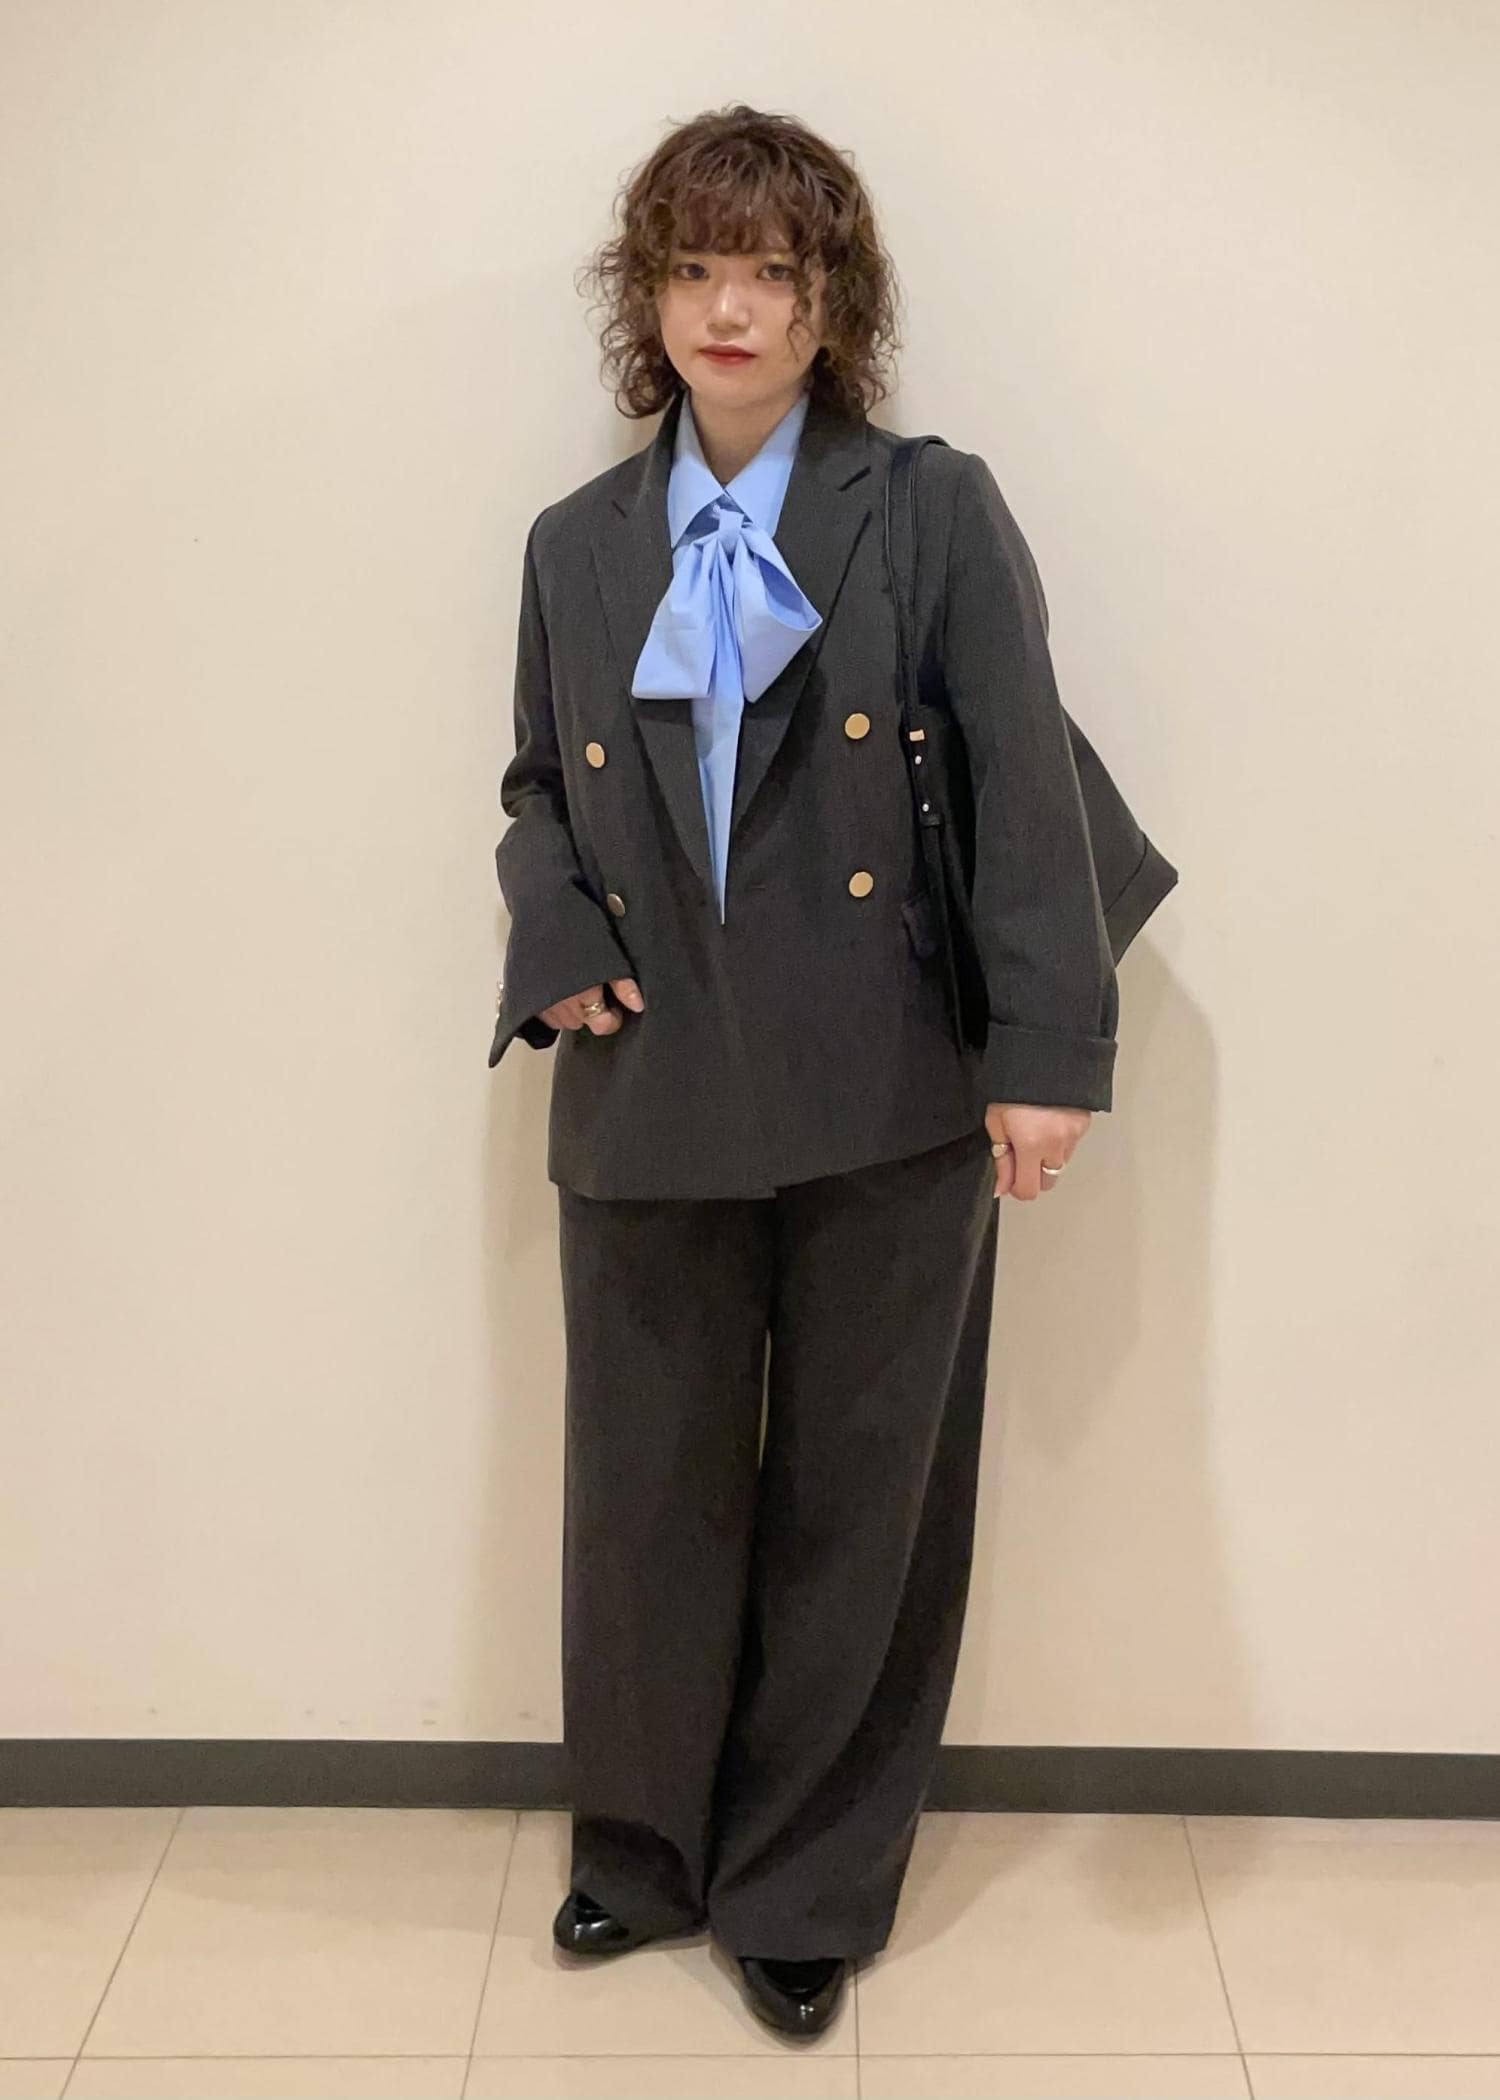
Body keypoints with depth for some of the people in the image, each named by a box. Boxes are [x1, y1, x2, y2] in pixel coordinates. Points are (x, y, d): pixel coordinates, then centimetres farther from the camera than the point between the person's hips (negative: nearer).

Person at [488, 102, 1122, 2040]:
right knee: (647, 1499, 13)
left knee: (857, 1509, 10)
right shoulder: (576, 546, 11)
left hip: (888, 1105, -2)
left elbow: (1028, 787, -6)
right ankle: (645, 1850, 38)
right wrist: (555, 953, -1)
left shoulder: (937, 513, 1)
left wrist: (1043, 1050, -13)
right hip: (650, 1103, 3)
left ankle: (809, 1887, 32)